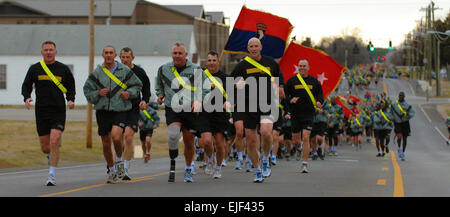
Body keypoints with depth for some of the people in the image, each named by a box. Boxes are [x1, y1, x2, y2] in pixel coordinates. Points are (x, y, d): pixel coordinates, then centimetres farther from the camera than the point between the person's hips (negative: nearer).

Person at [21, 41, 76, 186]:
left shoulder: (63, 69, 5)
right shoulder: (34, 69, 5)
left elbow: (71, 87, 15)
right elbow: (26, 86, 10)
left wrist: (71, 100, -3)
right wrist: (27, 98, -9)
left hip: (58, 111, -2)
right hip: (41, 112, 2)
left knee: (54, 141, -17)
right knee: (45, 147, 5)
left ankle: (52, 175, -11)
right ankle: (51, 157, 42)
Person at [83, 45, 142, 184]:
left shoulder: (124, 71, 3)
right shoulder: (96, 73, 4)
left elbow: (137, 85, 13)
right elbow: (87, 90, 9)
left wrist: (129, 93, -5)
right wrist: (98, 93, -10)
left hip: (120, 110, -2)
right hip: (103, 111, 2)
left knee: (116, 137, -23)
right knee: (106, 143, 5)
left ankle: (119, 160, 6)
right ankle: (111, 171, 24)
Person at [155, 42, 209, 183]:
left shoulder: (195, 70, -1)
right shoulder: (164, 69, 5)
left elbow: (205, 88, 4)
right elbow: (159, 85, 25)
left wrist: (199, 101, -11)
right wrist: (160, 95, 9)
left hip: (191, 111, 0)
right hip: (172, 110, 0)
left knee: (189, 142, 6)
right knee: (173, 134, -26)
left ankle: (188, 170, 31)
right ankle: (172, 166, -6)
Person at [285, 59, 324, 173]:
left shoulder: (314, 81, 9)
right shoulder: (291, 81, 5)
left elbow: (320, 94, 15)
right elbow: (284, 94, 4)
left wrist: (319, 102, -6)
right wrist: (290, 100, -16)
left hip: (308, 113, -1)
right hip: (295, 113, 1)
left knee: (306, 138, -12)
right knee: (296, 141, 5)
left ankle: (305, 164, -7)